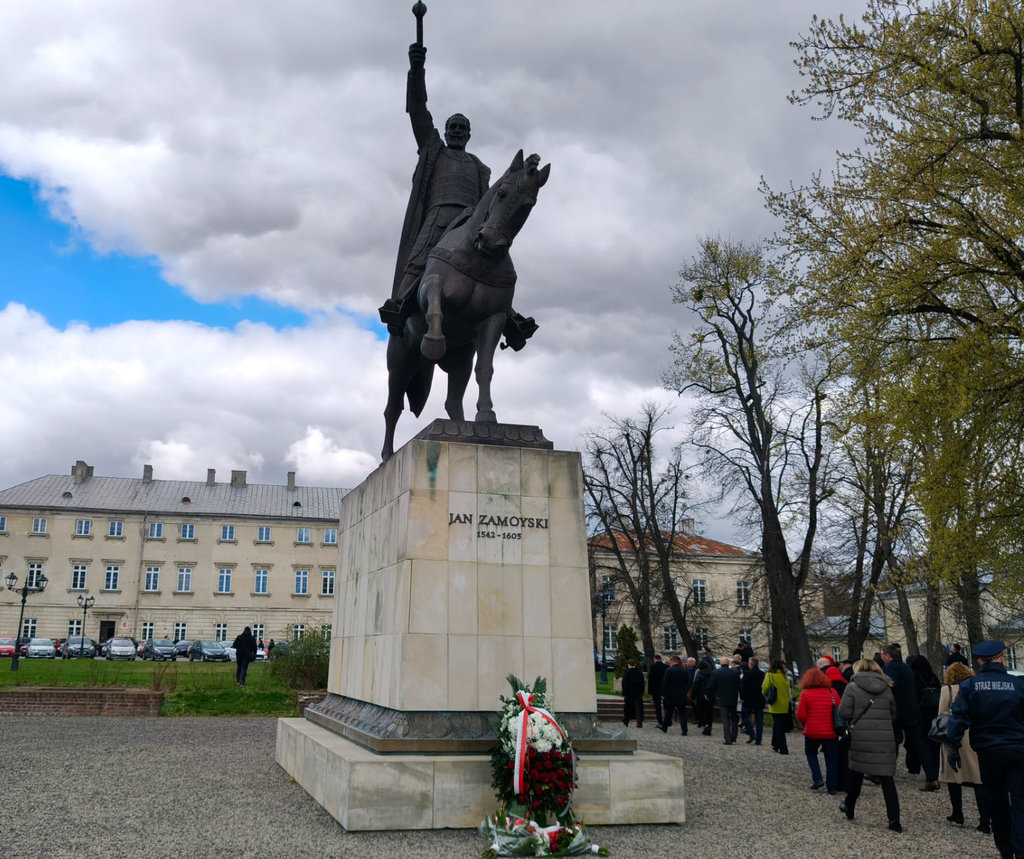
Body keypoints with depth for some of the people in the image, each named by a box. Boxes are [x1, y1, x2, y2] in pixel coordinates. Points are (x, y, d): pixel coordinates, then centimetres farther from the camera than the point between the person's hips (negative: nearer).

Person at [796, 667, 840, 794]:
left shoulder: (805, 693, -8)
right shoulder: (832, 692, -1)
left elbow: (800, 714, -9)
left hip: (812, 732, -2)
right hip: (831, 732, 2)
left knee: (811, 753, 21)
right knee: (831, 759, 13)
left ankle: (817, 779, 5)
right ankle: (831, 787, 14)